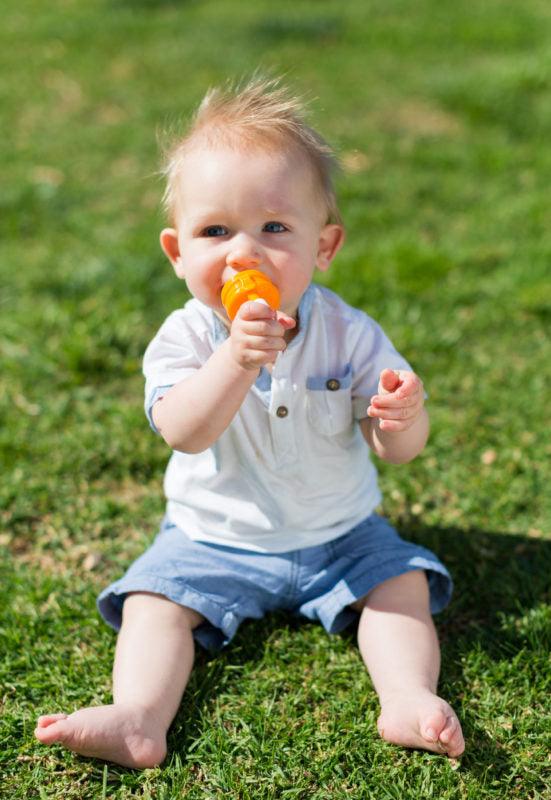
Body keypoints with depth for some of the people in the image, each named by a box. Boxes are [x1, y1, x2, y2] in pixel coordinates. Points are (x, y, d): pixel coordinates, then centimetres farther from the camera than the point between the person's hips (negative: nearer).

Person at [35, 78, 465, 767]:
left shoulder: (349, 334, -14)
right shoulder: (186, 337, -16)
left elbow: (395, 451, -12)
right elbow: (182, 432, -33)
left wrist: (403, 417, -37)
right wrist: (237, 360, -49)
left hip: (340, 536, 1)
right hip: (213, 539, 0)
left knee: (402, 580, -15)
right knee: (152, 599, -15)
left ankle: (408, 698, -21)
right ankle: (139, 718, -22)